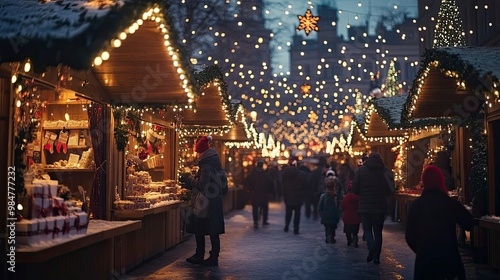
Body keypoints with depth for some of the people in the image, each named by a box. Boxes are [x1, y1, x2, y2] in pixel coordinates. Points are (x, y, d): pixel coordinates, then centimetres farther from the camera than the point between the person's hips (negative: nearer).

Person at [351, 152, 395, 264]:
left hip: (365, 206, -1)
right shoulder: (385, 171, -3)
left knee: (367, 229, 11)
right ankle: (376, 257, 11)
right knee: (378, 231, 11)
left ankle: (371, 246, -17)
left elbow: (355, 189, -2)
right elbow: (391, 190, 1)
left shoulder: (361, 170, -3)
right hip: (380, 207, 1)